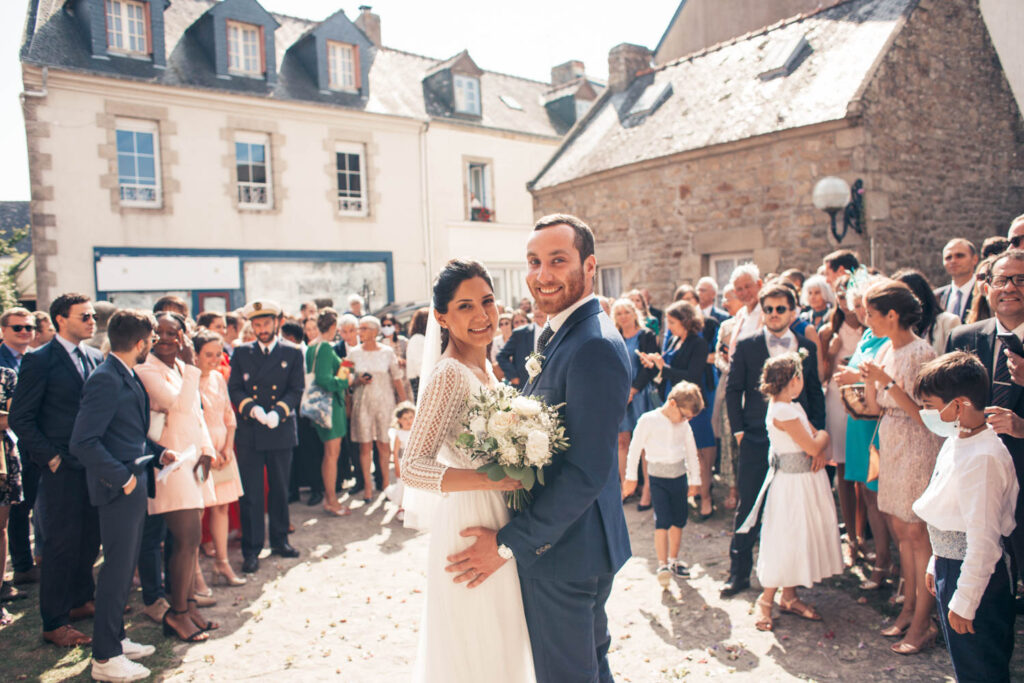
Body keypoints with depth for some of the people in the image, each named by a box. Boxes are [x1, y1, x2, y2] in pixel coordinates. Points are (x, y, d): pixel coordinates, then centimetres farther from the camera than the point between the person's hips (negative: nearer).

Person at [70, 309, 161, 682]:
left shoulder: (127, 376, 10)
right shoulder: (106, 379, -20)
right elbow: (83, 442, -25)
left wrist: (157, 452, 6)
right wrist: (122, 477, -20)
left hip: (133, 487, 10)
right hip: (119, 489, -10)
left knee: (124, 568, 19)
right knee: (117, 571, 0)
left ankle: (114, 638, 33)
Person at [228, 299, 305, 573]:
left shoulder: (292, 353, 4)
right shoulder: (241, 353, 7)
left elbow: (296, 389, -1)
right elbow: (234, 388, 1)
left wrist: (278, 412, -17)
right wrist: (252, 408, -17)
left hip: (281, 430, 0)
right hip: (249, 432, 0)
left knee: (280, 489, 11)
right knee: (250, 493, 1)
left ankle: (280, 540, 27)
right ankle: (251, 549, 10)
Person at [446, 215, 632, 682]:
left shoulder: (594, 346, -24)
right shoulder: (560, 336, 9)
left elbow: (587, 472, -27)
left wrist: (509, 543, -20)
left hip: (565, 552, -9)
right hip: (576, 544, 9)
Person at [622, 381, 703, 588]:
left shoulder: (684, 425, 5)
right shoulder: (648, 420, -10)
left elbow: (691, 451, 15)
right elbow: (635, 448, -5)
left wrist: (695, 478, 19)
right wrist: (631, 477, -1)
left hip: (679, 476, 5)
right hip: (658, 477, -5)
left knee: (679, 520, 10)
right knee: (662, 520, -11)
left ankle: (673, 561, 25)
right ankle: (662, 565, -7)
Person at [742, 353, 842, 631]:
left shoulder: (794, 407, 9)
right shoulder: (782, 412, -21)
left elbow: (818, 439, 10)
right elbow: (812, 446, -21)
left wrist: (821, 450, -12)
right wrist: (822, 437, -1)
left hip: (809, 479, 9)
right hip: (793, 482, -9)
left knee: (801, 537, 15)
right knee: (785, 539, -3)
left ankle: (789, 596, 27)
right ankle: (765, 600, 11)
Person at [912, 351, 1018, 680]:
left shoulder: (984, 458, -26)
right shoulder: (956, 441, 4)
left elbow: (983, 539, -25)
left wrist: (964, 602, -20)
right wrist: (936, 563, 20)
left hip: (976, 577, -9)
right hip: (950, 566, 9)